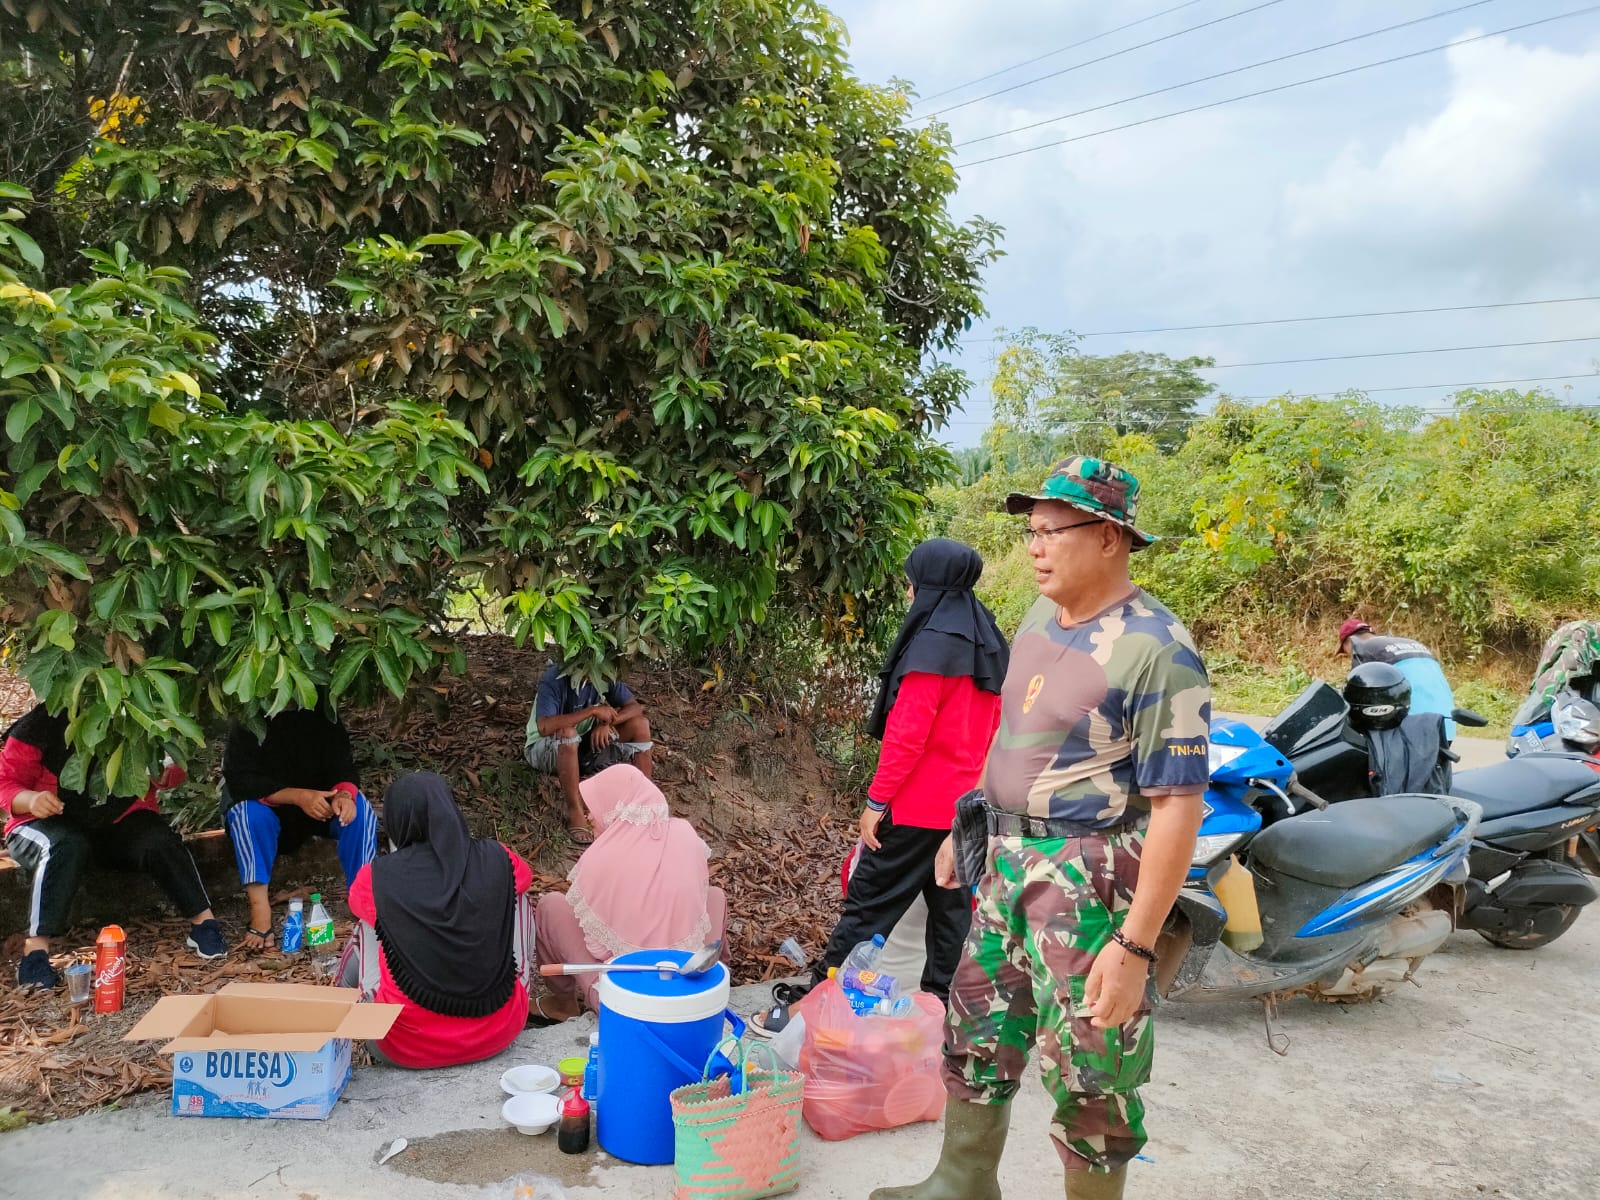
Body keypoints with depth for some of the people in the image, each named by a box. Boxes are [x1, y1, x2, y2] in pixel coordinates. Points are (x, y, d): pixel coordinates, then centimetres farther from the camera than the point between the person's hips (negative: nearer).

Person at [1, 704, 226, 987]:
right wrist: (30, 799, -28)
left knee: (160, 840, -27)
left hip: (119, 823, 2)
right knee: (66, 846, -36)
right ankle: (36, 947, -38)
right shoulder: (39, 727, -13)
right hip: (52, 823, -2)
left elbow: (174, 774, 6)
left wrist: (165, 775, -18)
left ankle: (203, 921, -22)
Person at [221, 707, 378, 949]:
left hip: (317, 806, 2)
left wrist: (344, 794, -37)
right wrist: (298, 796, -38)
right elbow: (240, 781, -25)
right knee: (248, 812, -34)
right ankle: (260, 909, -38)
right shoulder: (248, 723, -20)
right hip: (266, 805, -2)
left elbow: (343, 768, -13)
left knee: (359, 808, -25)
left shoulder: (326, 719, -13)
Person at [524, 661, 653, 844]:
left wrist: (607, 722, -27)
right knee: (567, 733, -39)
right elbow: (544, 727, -40)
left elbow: (636, 707, -9)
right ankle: (575, 813, -31)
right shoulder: (554, 679, -28)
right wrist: (593, 711, -38)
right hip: (545, 751, -5)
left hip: (585, 746, 5)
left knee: (640, 724, -12)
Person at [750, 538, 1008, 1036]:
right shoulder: (989, 645, 9)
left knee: (868, 904, -2)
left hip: (917, 806, -8)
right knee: (951, 903, 14)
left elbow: (908, 732, -20)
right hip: (966, 805, 8)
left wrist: (877, 799, -15)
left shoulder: (933, 643, -17)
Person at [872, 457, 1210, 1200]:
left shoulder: (1155, 649, -20)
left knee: (1088, 1065, 5)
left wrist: (1135, 945, -22)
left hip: (1088, 878, -8)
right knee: (977, 1028, 20)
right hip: (1007, 862, 8)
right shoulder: (1039, 616, 6)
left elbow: (1177, 807, -20)